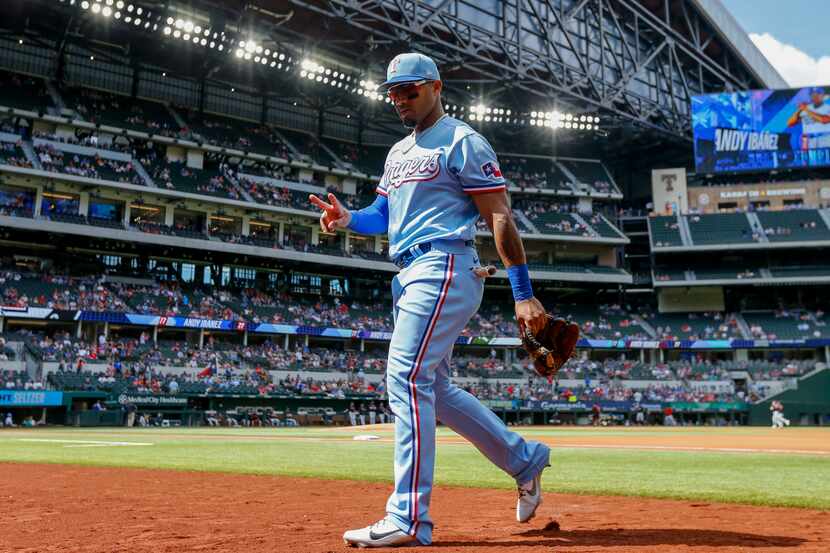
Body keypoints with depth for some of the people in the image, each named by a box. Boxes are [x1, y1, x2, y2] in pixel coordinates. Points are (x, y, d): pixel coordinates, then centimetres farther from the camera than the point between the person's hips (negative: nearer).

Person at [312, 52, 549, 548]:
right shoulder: (399, 152, 23)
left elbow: (501, 216, -11)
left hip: (443, 270, -10)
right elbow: (383, 215, 19)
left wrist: (524, 295, -17)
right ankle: (524, 459, 26)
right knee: (433, 388, 13)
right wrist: (347, 219, -5)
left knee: (407, 380, -16)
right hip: (410, 277, 10)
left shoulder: (462, 142, -5)